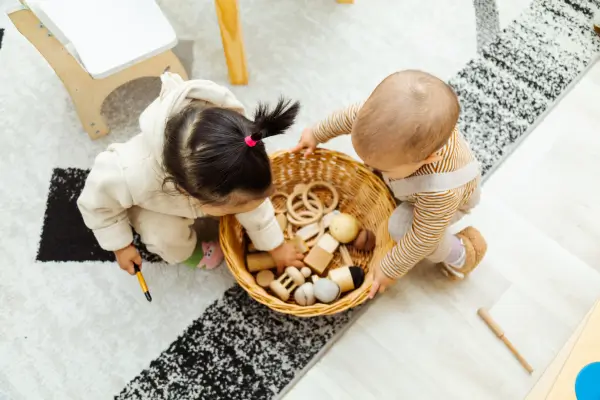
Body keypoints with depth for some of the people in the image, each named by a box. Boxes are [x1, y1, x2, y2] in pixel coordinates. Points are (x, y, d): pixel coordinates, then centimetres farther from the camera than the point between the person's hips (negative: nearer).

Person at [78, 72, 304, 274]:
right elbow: (96, 202, -25)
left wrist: (276, 246, -7)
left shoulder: (226, 162, -39)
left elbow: (254, 202, -19)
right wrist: (121, 245, -13)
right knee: (170, 240, -23)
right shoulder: (134, 175, -49)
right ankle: (183, 251, 14)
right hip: (153, 201, -3)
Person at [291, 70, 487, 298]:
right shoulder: (395, 117, -39)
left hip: (445, 200, -5)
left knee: (401, 228, -21)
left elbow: (422, 239, -33)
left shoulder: (441, 192, -50)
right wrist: (317, 135, -3)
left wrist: (389, 270, -20)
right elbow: (352, 115, -18)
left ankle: (459, 255, 6)